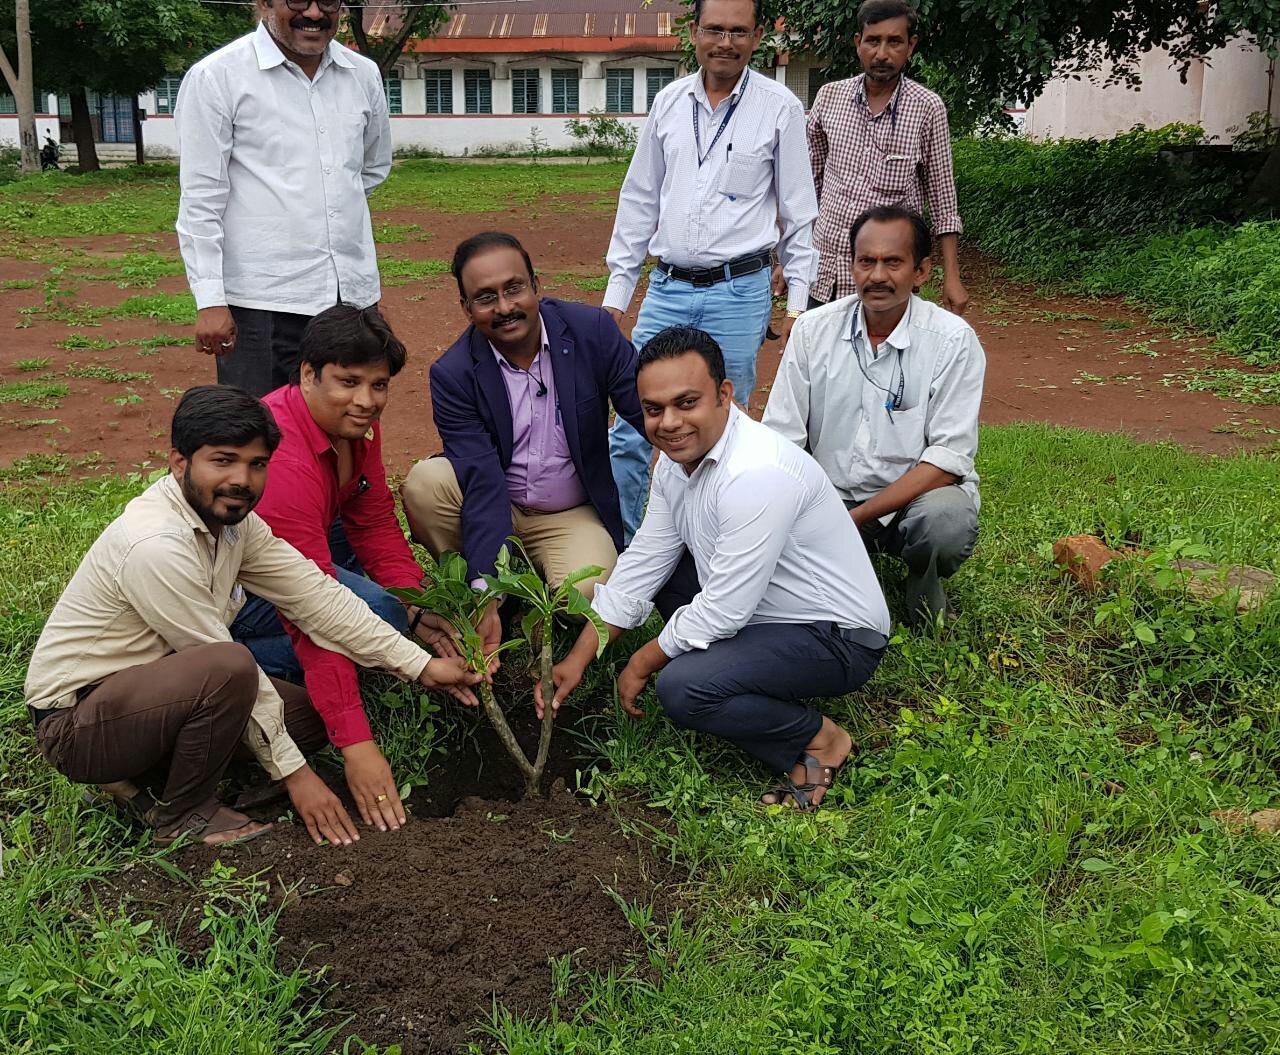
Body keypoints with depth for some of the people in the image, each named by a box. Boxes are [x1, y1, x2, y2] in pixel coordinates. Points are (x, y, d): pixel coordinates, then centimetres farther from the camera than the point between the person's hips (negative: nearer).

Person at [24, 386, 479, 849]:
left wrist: (421, 665, -7)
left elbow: (315, 595, -3)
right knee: (231, 668, -33)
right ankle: (182, 814, -9)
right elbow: (227, 664, -24)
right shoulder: (155, 546, -29)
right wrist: (293, 772, -17)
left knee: (312, 714, 3)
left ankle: (150, 777, 9)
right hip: (75, 722, -9)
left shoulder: (229, 516, -3)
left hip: (143, 686, 9)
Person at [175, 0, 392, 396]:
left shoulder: (364, 75, 11)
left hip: (354, 293, 5)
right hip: (261, 303, -4)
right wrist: (210, 300, -11)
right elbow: (200, 199, -6)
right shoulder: (215, 77, -3)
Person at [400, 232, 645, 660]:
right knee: (423, 484, -27)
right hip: (491, 504, 1)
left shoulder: (593, 330, -14)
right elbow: (484, 483, -24)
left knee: (583, 594, -30)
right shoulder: (453, 374, -16)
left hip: (573, 516, -1)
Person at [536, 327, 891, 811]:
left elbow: (722, 611, -27)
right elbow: (642, 564, 5)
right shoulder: (678, 457, -2)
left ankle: (819, 739, -4)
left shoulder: (757, 474, -31)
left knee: (681, 688, -26)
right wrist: (577, 660, 1)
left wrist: (643, 663, -11)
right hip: (760, 609, 9)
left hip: (836, 639, -9)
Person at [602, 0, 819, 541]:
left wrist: (797, 300, -2)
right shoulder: (669, 101, 8)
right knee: (629, 429, 2)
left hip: (738, 293, -3)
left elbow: (799, 211, 3)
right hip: (667, 289, 3)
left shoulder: (780, 108, -1)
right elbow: (639, 201, 13)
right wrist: (616, 292, 10)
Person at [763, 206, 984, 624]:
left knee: (947, 521, -36)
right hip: (830, 494, 3)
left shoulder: (953, 340, -10)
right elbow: (779, 439, -1)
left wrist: (855, 518, -23)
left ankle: (924, 590, 1)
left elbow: (949, 458, -15)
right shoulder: (813, 330, -1)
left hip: (918, 496, -2)